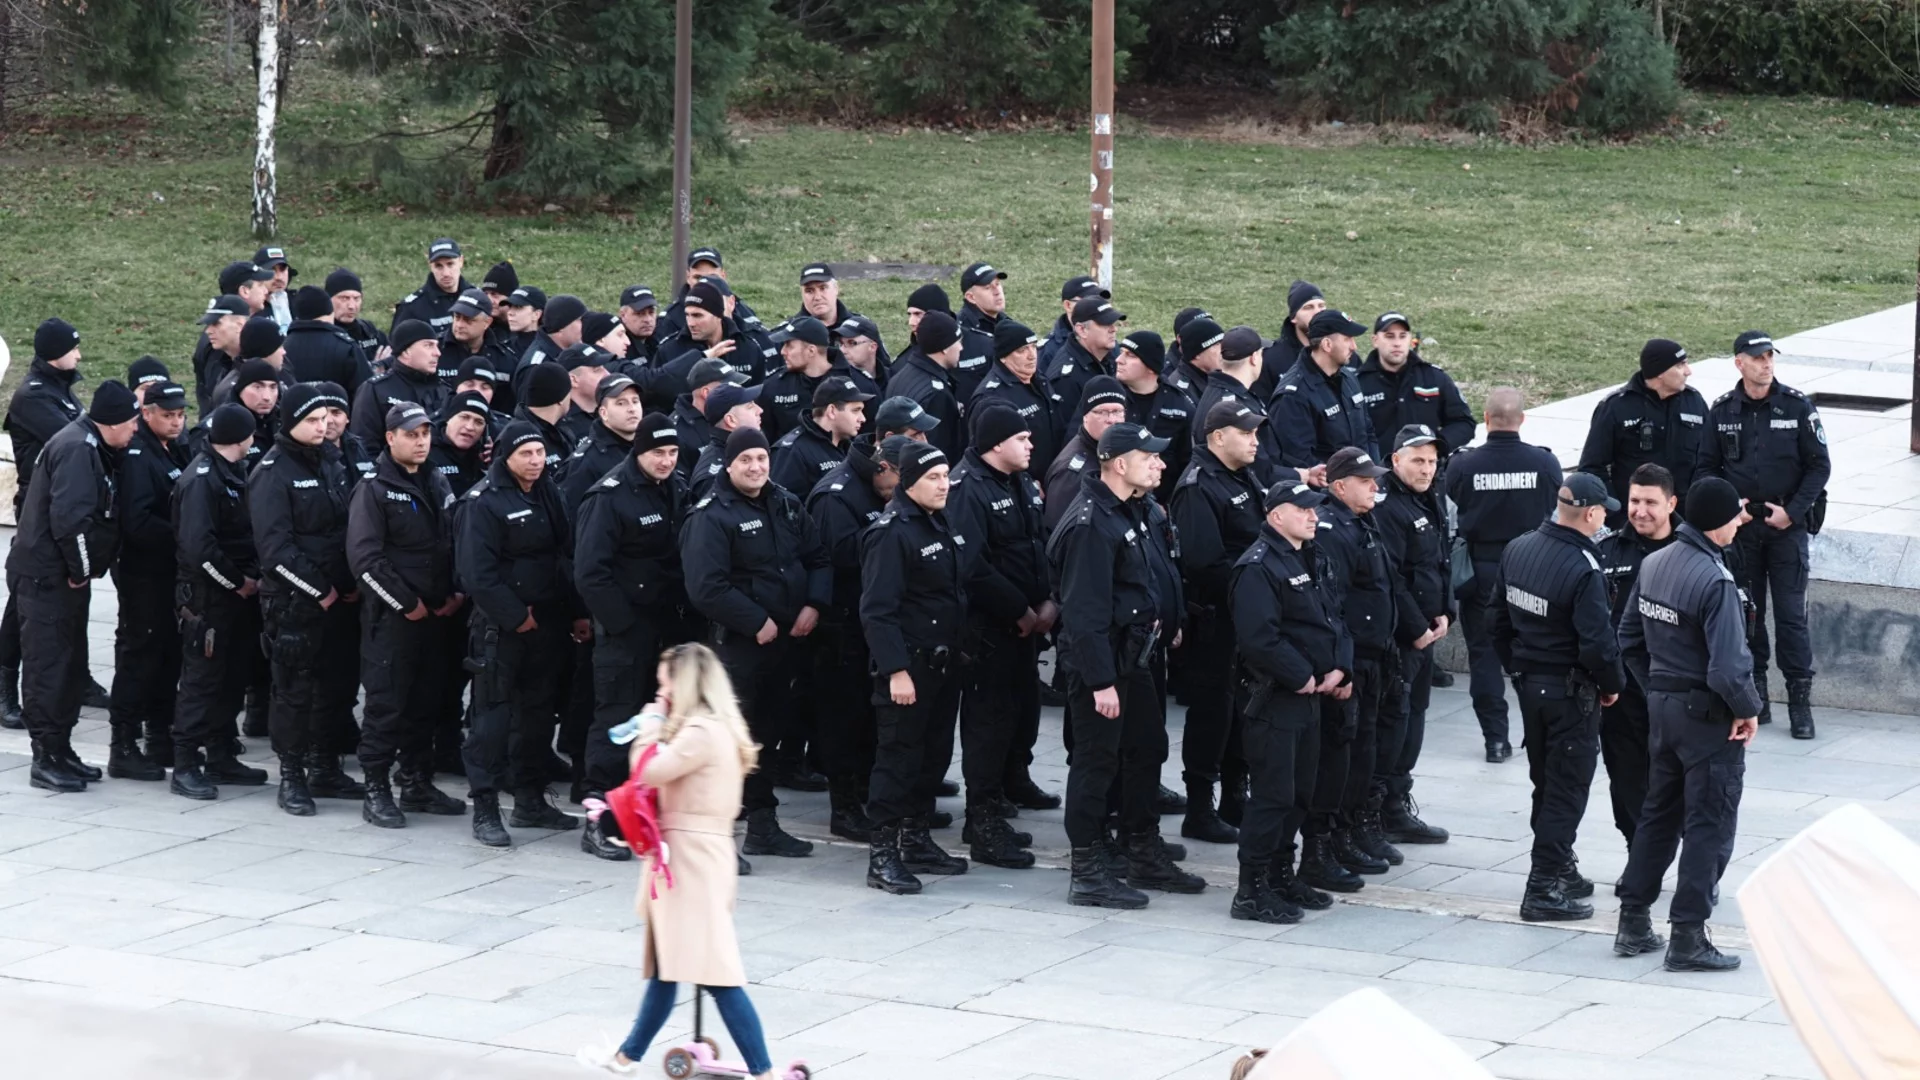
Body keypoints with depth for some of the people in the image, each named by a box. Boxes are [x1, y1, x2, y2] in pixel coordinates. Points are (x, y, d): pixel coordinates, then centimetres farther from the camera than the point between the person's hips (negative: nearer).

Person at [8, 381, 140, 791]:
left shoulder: (91, 448, 12)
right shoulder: (77, 449, -19)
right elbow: (70, 516, -26)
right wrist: (80, 570, -17)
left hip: (63, 575, 10)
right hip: (48, 575, -10)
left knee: (69, 665, 15)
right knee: (49, 666, -5)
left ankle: (60, 751, 23)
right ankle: (47, 759, -1)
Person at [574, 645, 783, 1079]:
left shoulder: (701, 733, -17)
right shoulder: (709, 728, 15)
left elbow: (648, 773, -20)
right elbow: (665, 776, 17)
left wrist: (651, 726, -7)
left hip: (693, 860, -11)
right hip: (685, 860, 11)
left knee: (716, 972, -11)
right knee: (665, 964, 20)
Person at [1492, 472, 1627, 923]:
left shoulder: (1517, 550, 0)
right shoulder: (1583, 569, -25)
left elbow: (1500, 619, 10)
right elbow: (1597, 641, -24)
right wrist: (1611, 684, -7)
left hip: (1528, 683, 8)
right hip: (1570, 691, -8)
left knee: (1546, 781, 20)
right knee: (1567, 788, 1)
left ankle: (1559, 869, 32)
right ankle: (1545, 888, 1)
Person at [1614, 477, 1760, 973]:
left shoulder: (1653, 565, 3)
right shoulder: (1716, 582, -23)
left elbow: (1629, 640, 11)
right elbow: (1728, 666, -26)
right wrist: (1748, 710, -10)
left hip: (1662, 704, 8)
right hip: (1708, 715, -8)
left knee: (1659, 814, 18)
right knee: (1709, 825, 1)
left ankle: (1633, 923, 23)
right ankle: (1688, 939, 3)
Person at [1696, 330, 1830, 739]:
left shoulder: (1797, 406, -3)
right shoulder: (1722, 410, 3)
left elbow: (1819, 465, -1)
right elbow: (1706, 467, 9)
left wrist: (1792, 512, -10)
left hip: (1787, 524, -2)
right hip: (1739, 524, 2)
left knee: (1791, 613, -4)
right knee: (1745, 612, 7)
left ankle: (1800, 700, 1)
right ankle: (1753, 694, 16)